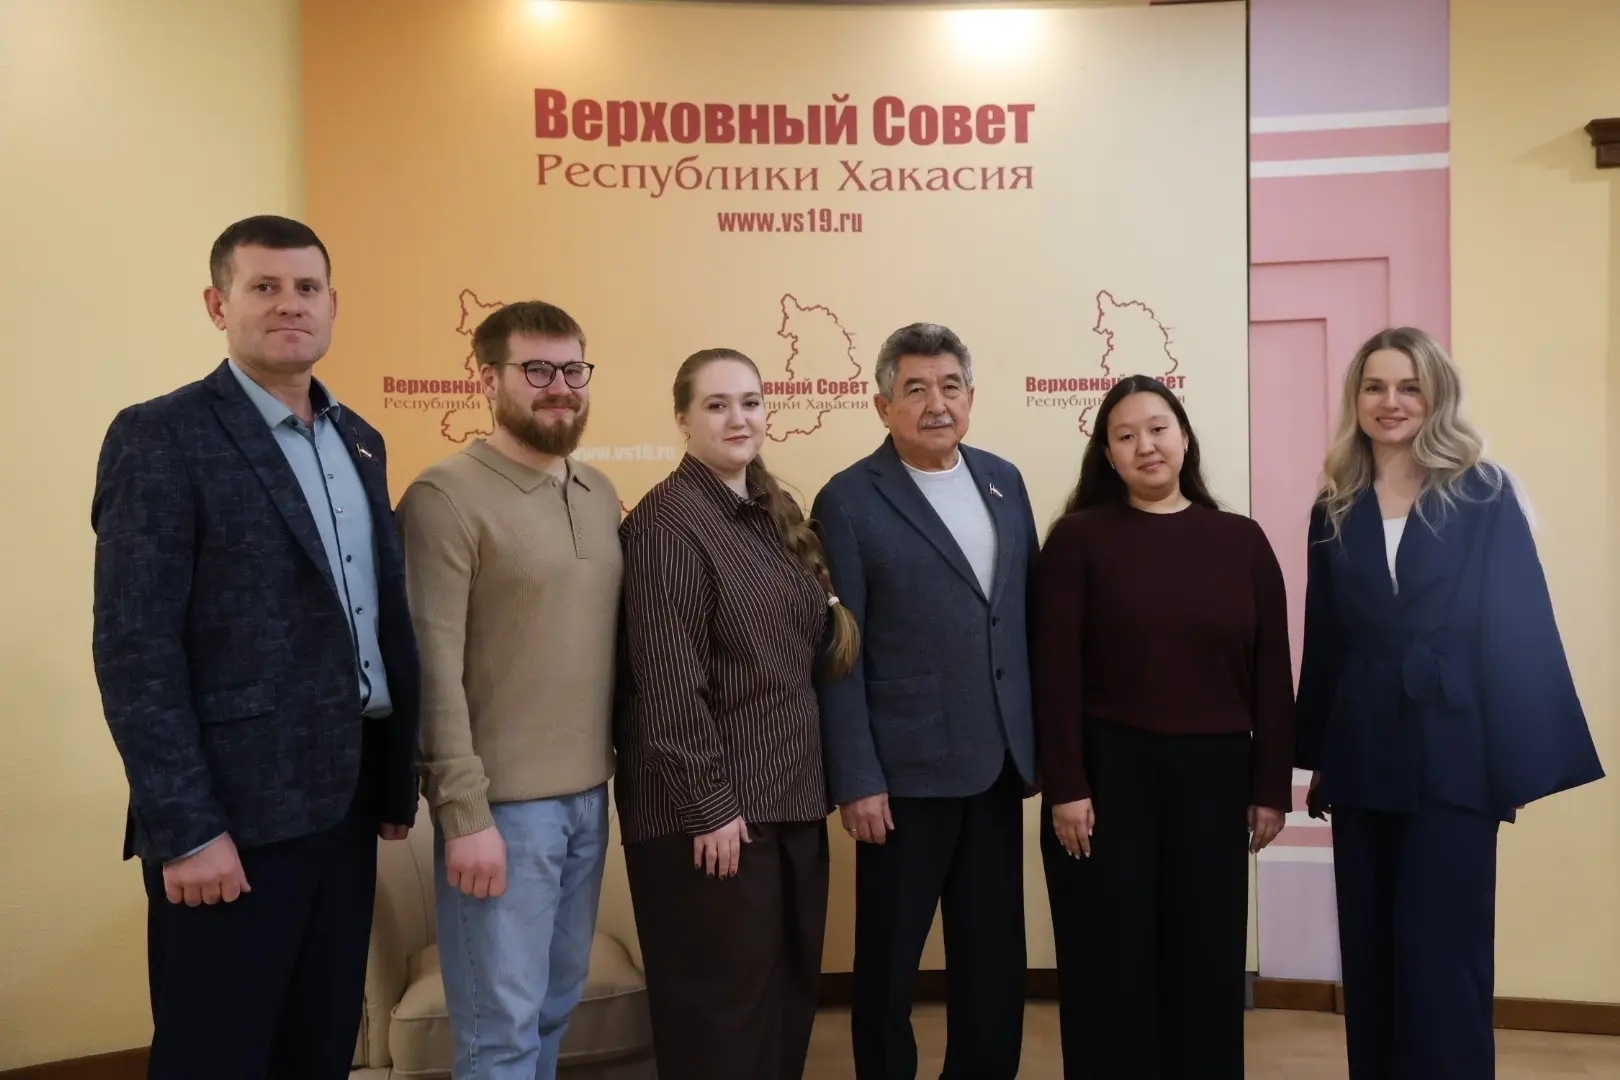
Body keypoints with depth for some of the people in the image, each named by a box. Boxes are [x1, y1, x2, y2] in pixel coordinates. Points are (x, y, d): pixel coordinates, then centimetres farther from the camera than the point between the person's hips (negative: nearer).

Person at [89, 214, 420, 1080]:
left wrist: (398, 779, 11)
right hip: (233, 813, -6)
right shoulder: (161, 438, -9)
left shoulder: (358, 440, 12)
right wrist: (186, 829, -18)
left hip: (343, 803, 7)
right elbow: (134, 650, -15)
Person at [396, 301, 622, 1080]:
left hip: (589, 796, 7)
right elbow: (433, 669, -15)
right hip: (503, 804, -6)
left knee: (557, 1004, 18)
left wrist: (619, 766, 9)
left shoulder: (600, 494, 10)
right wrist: (465, 813, -17)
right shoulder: (446, 497, -11)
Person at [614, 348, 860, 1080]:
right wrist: (712, 804, -18)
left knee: (790, 997, 16)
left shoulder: (775, 514, 12)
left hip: (791, 797, 8)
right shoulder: (666, 522, -13)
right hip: (710, 807, -8)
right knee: (723, 1011, 6)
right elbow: (668, 682, -18)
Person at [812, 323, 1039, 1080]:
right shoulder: (849, 501, -8)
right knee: (889, 959, 11)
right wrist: (855, 778, -13)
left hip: (999, 762, 5)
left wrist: (1036, 735, 10)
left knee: (996, 961, 16)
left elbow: (1030, 611, 13)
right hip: (908, 768, -5)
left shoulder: (1003, 480, 8)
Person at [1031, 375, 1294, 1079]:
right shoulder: (1078, 538, -3)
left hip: (1214, 776, 3)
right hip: (1108, 773, -2)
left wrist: (1271, 787, 4)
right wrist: (1065, 787, -11)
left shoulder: (1241, 540, 5)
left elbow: (1272, 671, 6)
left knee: (1207, 962, 12)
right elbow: (1055, 671, -7)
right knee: (1112, 966, 8)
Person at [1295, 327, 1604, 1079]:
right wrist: (1318, 758, 9)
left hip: (1454, 759, -3)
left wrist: (1525, 759, -9)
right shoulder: (1335, 510, 8)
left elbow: (1522, 626, -4)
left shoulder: (1484, 496, -2)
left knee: (1440, 956, -1)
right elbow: (1323, 643, 9)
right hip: (1363, 763, 4)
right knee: (1369, 955, 11)